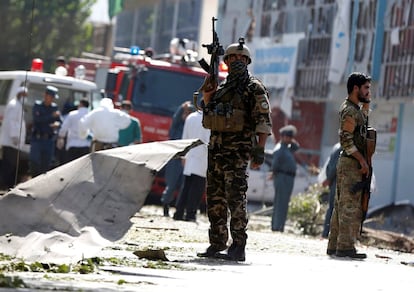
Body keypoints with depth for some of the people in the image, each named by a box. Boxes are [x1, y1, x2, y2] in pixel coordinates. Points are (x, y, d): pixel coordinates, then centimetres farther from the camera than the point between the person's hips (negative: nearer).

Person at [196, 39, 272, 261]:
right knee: (215, 198, 7)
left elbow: (264, 121, -9)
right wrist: (206, 97, 6)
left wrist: (260, 150, -18)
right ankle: (217, 244, 13)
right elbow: (208, 118, 23)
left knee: (235, 197, -11)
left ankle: (238, 247, -11)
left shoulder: (254, 88, -3)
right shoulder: (221, 88, 18)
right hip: (216, 149, 7)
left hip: (237, 151, -7)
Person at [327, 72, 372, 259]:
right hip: (351, 164, -10)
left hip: (347, 164, 10)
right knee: (351, 207, -10)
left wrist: (366, 103, 22)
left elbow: (363, 118, 38)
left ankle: (334, 246, 13)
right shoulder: (349, 110, -13)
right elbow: (346, 140, -20)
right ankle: (346, 247, -12)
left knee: (341, 206, 10)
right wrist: (362, 160, -19)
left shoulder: (355, 108, 17)